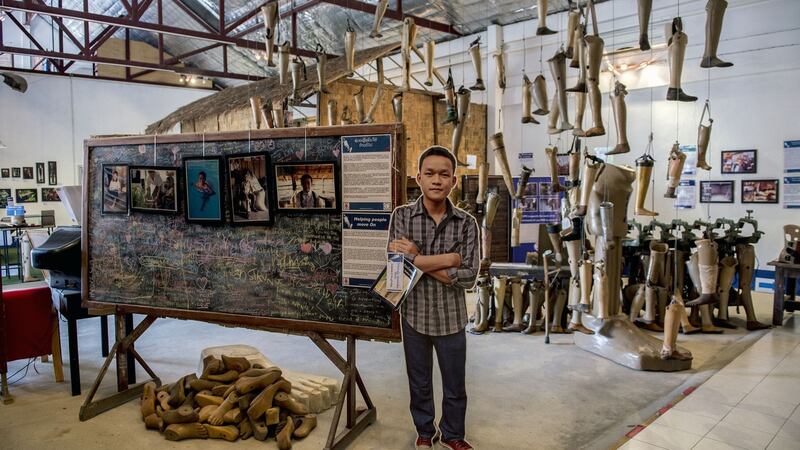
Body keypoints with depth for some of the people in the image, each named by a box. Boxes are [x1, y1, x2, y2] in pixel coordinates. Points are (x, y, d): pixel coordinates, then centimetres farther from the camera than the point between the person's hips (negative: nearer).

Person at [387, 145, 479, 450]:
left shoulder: (466, 223, -7)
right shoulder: (402, 216, -8)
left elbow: (469, 277, -15)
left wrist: (418, 260, -19)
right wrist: (450, 258, -18)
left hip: (451, 318, 0)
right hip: (415, 315, 0)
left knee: (455, 386, 17)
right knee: (420, 384, 19)